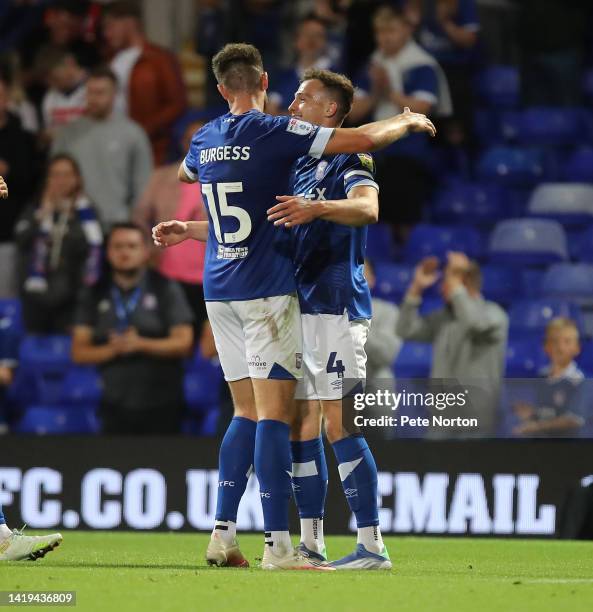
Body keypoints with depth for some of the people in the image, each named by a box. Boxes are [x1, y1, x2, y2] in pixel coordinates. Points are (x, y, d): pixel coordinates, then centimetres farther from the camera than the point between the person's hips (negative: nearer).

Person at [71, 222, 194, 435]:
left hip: (161, 405, -2)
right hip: (116, 406, 2)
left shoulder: (166, 290, 0)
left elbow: (183, 343, -6)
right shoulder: (95, 296, 7)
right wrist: (113, 349, -16)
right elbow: (79, 352, 3)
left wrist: (141, 344, -19)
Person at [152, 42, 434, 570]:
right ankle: (277, 545, -12)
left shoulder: (203, 141, 9)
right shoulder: (274, 133, -10)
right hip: (266, 289, -7)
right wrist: (409, 122, 8)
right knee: (274, 412, -8)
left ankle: (223, 534, 7)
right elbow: (364, 139, -10)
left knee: (247, 413, 13)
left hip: (219, 290, 7)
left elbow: (185, 172, 34)